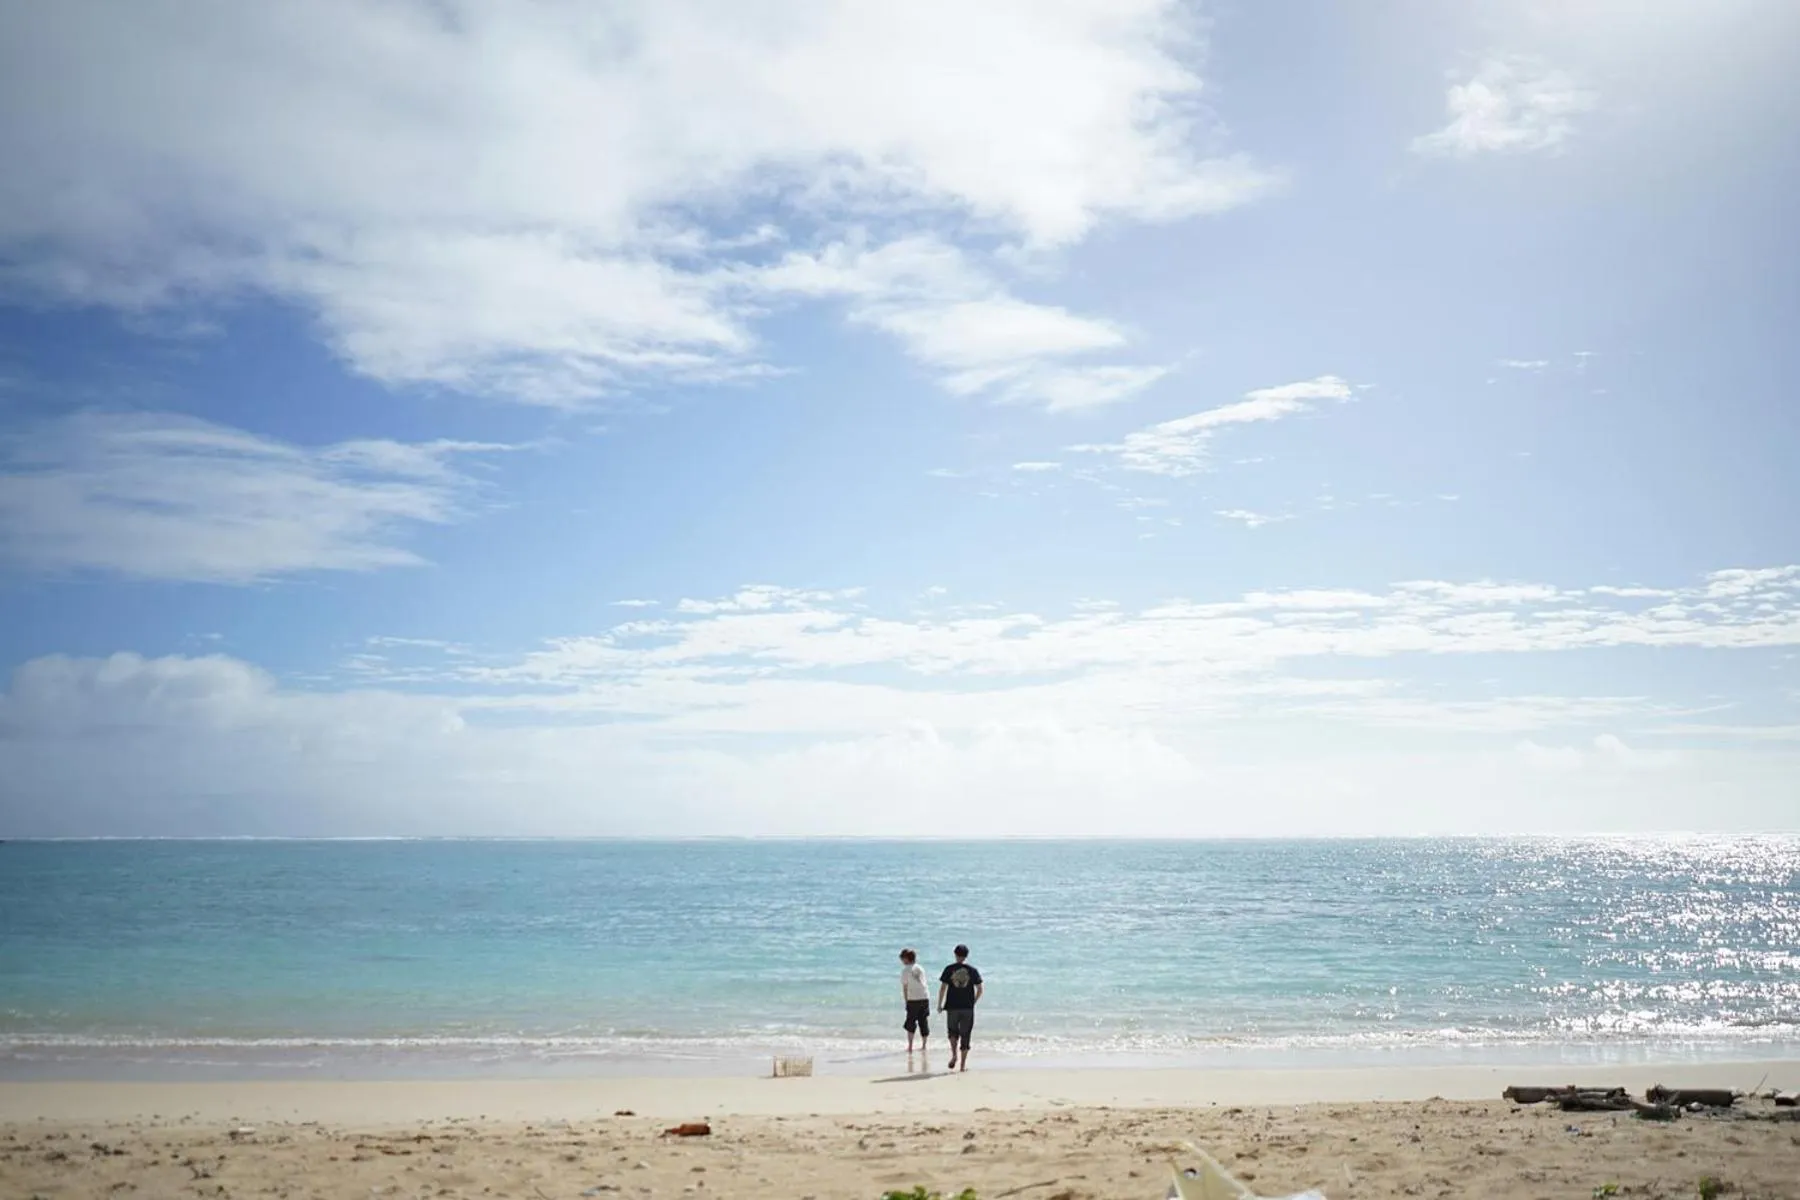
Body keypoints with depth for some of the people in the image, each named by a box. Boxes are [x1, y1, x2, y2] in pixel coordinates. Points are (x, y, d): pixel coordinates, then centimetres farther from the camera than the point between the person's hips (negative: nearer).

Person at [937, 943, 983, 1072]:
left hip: (952, 1007, 0)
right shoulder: (972, 970, 2)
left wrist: (939, 1005, 6)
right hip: (968, 1008, 0)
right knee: (965, 1035, 7)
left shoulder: (949, 969, -1)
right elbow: (979, 990, 2)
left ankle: (954, 1054, -2)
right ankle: (963, 1064, 6)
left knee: (953, 1031, 19)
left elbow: (942, 988, -3)